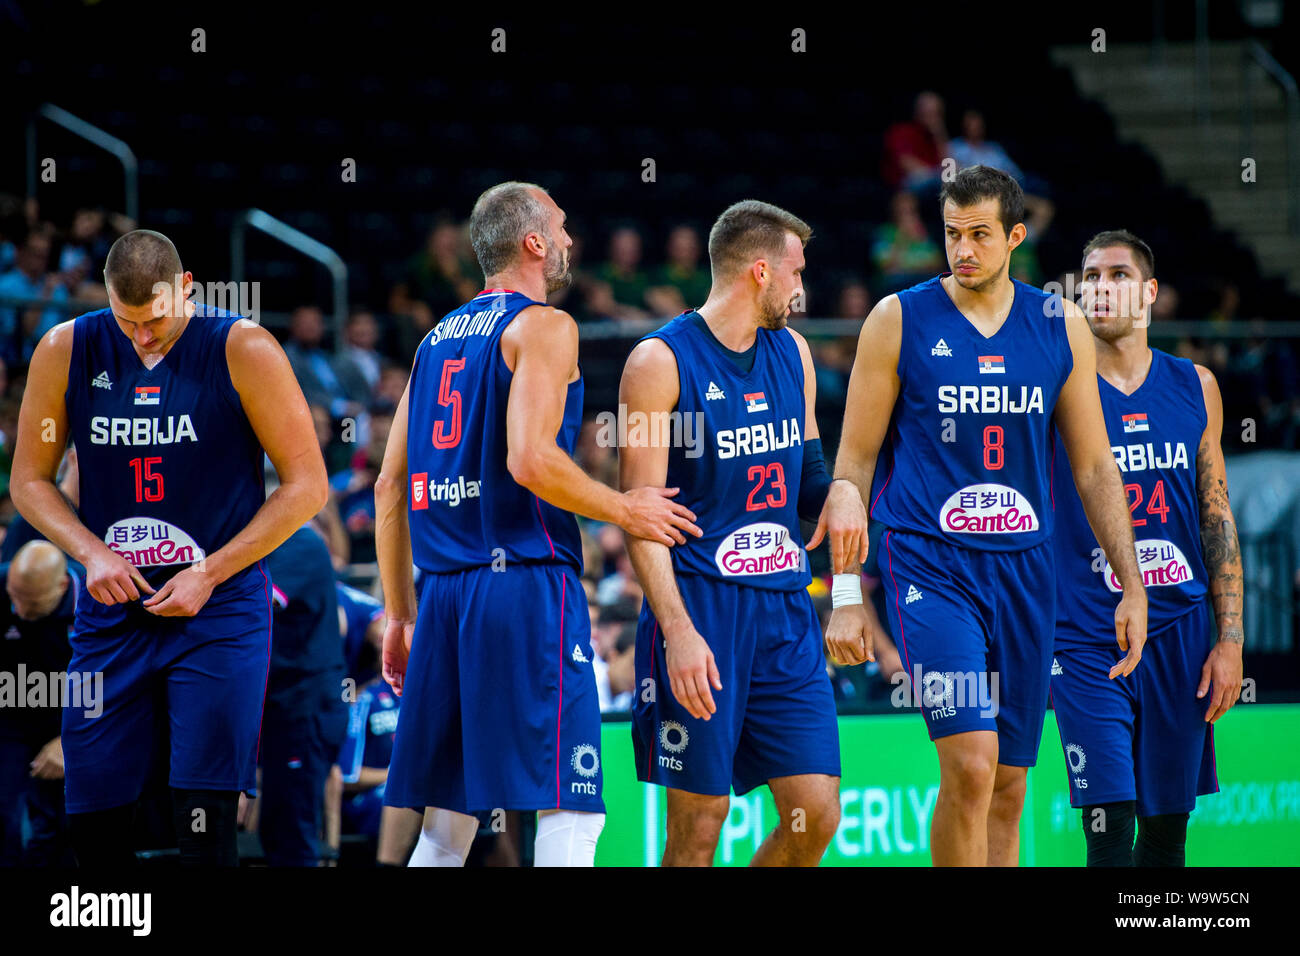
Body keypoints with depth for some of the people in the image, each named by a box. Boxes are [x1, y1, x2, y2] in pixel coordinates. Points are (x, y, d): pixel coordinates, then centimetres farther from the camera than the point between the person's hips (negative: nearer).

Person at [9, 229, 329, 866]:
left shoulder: (243, 352, -7)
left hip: (219, 610, -3)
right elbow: (29, 480, 10)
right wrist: (92, 553, -8)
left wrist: (209, 574, -11)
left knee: (205, 823, -10)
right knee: (92, 821, 4)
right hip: (111, 611, 3)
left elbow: (306, 485, -5)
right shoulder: (66, 352, 1)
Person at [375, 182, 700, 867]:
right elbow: (530, 460, -18)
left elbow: (390, 487, 18)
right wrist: (623, 511, -5)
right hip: (527, 581, -8)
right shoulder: (541, 325, -4)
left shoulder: (437, 340, 19)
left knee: (446, 824, 10)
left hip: (444, 597, 8)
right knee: (571, 811, -8)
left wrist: (398, 615, 22)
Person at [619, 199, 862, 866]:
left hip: (786, 610, 6)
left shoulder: (792, 353, 14)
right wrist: (678, 630, -22)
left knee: (816, 816, -1)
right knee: (698, 824, -5)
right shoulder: (662, 361, -7)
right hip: (700, 609, -6)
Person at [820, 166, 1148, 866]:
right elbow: (854, 462, 1)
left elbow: (1094, 467, 13)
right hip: (929, 565, -4)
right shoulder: (899, 320, -1)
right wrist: (845, 595, -4)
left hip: (1023, 570, 4)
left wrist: (1132, 587, 8)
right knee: (971, 764, -19)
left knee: (1008, 787, 6)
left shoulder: (1061, 327, 8)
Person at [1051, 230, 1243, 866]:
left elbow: (1217, 518, 11)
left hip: (1179, 635, 3)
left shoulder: (1194, 387, 7)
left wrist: (1231, 638, 6)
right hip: (1087, 641, -3)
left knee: (1167, 829, 7)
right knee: (1110, 832, -13)